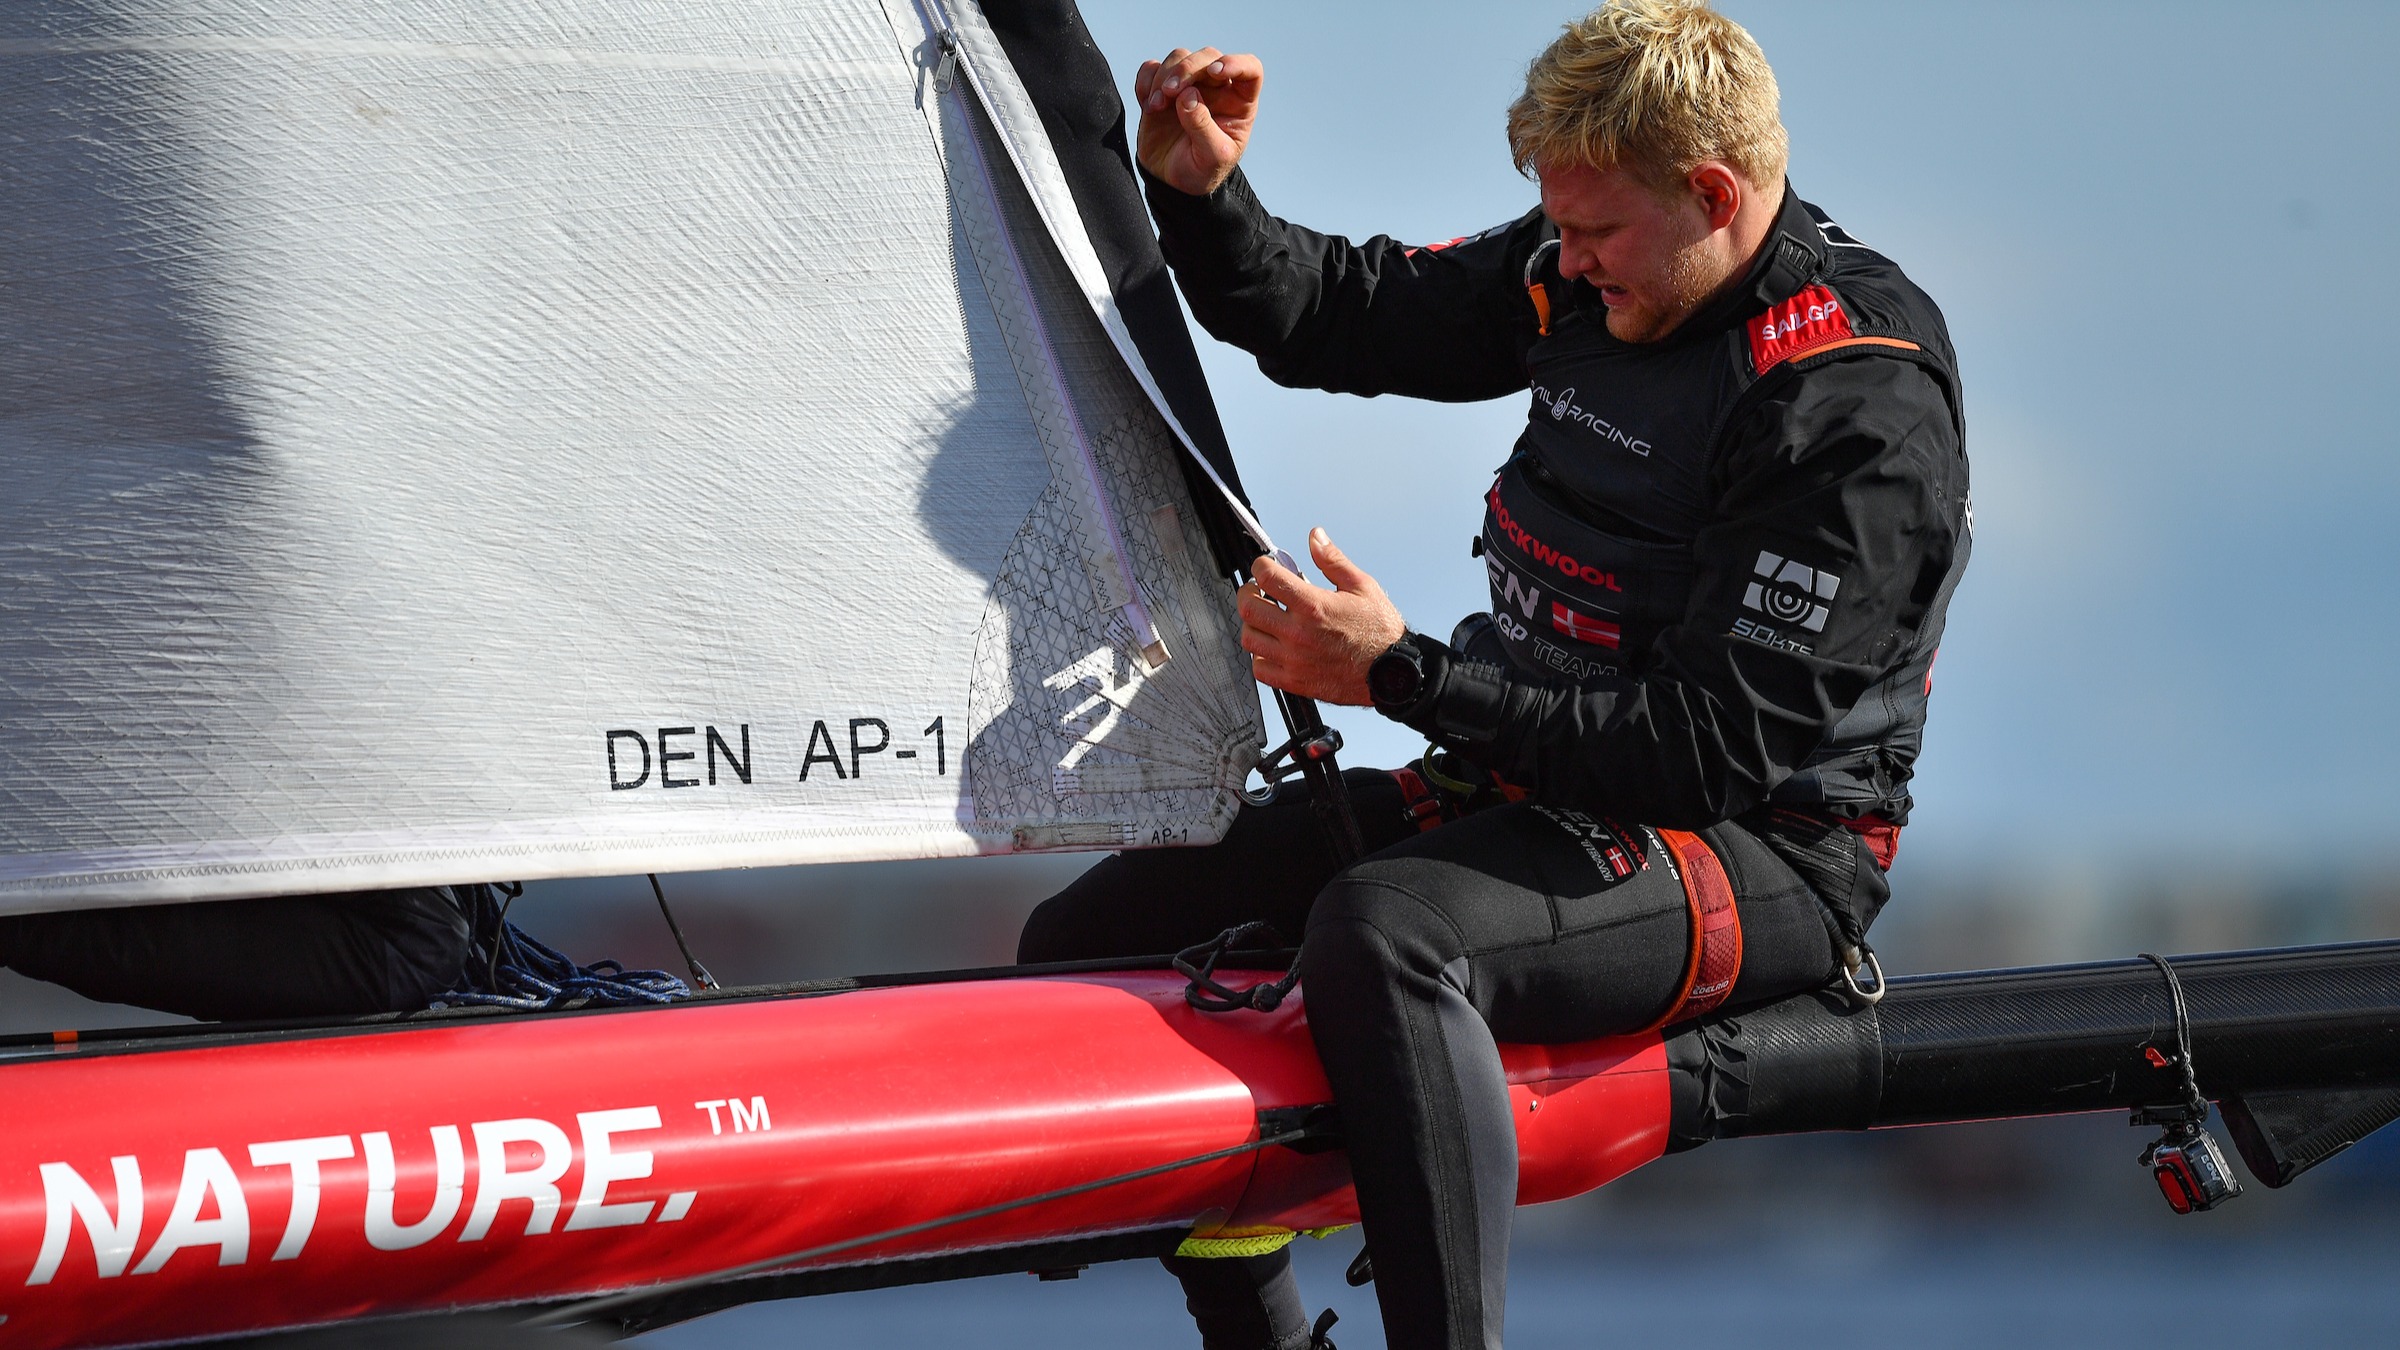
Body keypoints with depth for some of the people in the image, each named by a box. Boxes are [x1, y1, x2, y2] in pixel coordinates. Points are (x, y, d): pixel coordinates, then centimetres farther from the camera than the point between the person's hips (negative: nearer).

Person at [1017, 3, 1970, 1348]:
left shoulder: (1863, 418, -20)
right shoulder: (1579, 279, 4)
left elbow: (1711, 751, -24)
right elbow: (1329, 318, 18)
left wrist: (1398, 675, -24)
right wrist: (1199, 189, -3)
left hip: (1758, 854, -9)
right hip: (1529, 784, 9)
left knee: (1386, 934, -38)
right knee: (1093, 933, 1)